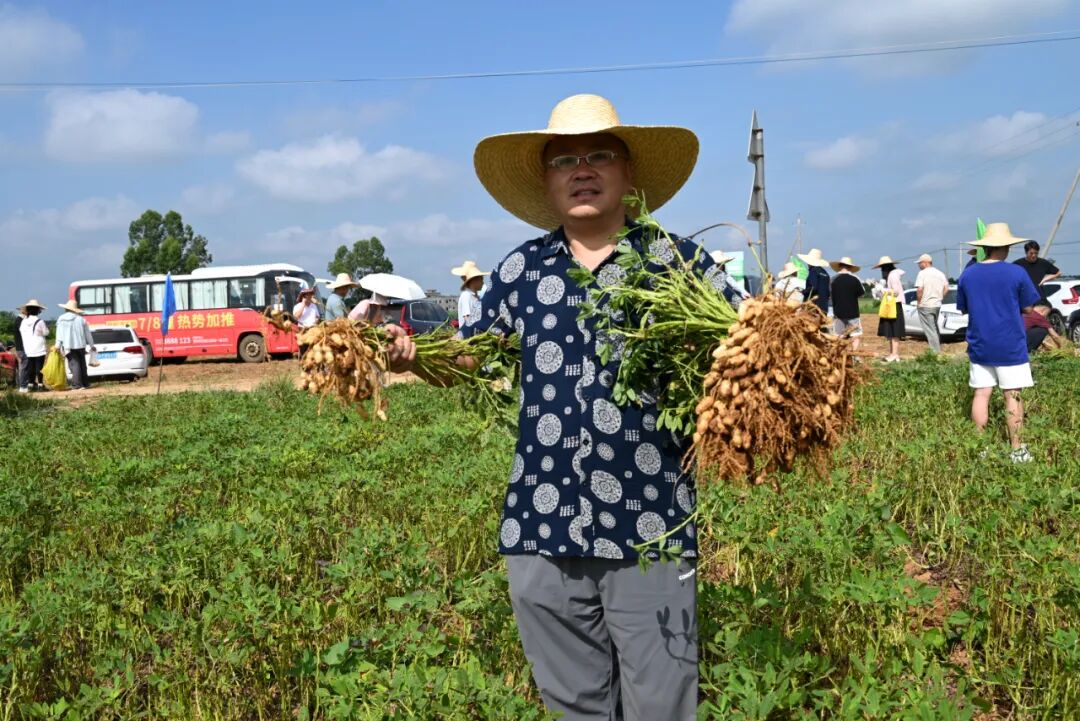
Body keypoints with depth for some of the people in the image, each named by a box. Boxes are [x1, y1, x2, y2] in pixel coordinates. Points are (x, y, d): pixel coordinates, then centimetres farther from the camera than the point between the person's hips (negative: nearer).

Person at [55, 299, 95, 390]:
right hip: (80, 345, 2)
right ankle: (85, 383, 18)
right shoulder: (81, 319, 5)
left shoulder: (61, 319, 0)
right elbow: (87, 333, 9)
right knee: (82, 364, 13)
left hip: (68, 346, -2)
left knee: (74, 364, -5)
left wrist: (58, 346, -4)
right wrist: (91, 345, 16)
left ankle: (77, 385, -12)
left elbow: (59, 334, -5)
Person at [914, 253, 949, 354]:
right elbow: (946, 288, 10)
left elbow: (919, 289, -20)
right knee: (935, 328, 19)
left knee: (930, 330, -4)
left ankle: (936, 352, -7)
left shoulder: (922, 273, -11)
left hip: (925, 305, -7)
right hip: (937, 305, 7)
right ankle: (938, 349, 22)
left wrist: (918, 301, -9)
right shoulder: (940, 273, 10)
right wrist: (939, 298, 14)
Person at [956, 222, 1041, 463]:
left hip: (979, 346, 3)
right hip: (1010, 346, -3)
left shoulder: (967, 275, 0)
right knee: (1013, 396, 4)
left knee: (981, 394, 9)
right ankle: (1017, 450, 8)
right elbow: (1027, 308, -2)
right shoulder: (1017, 273, -11)